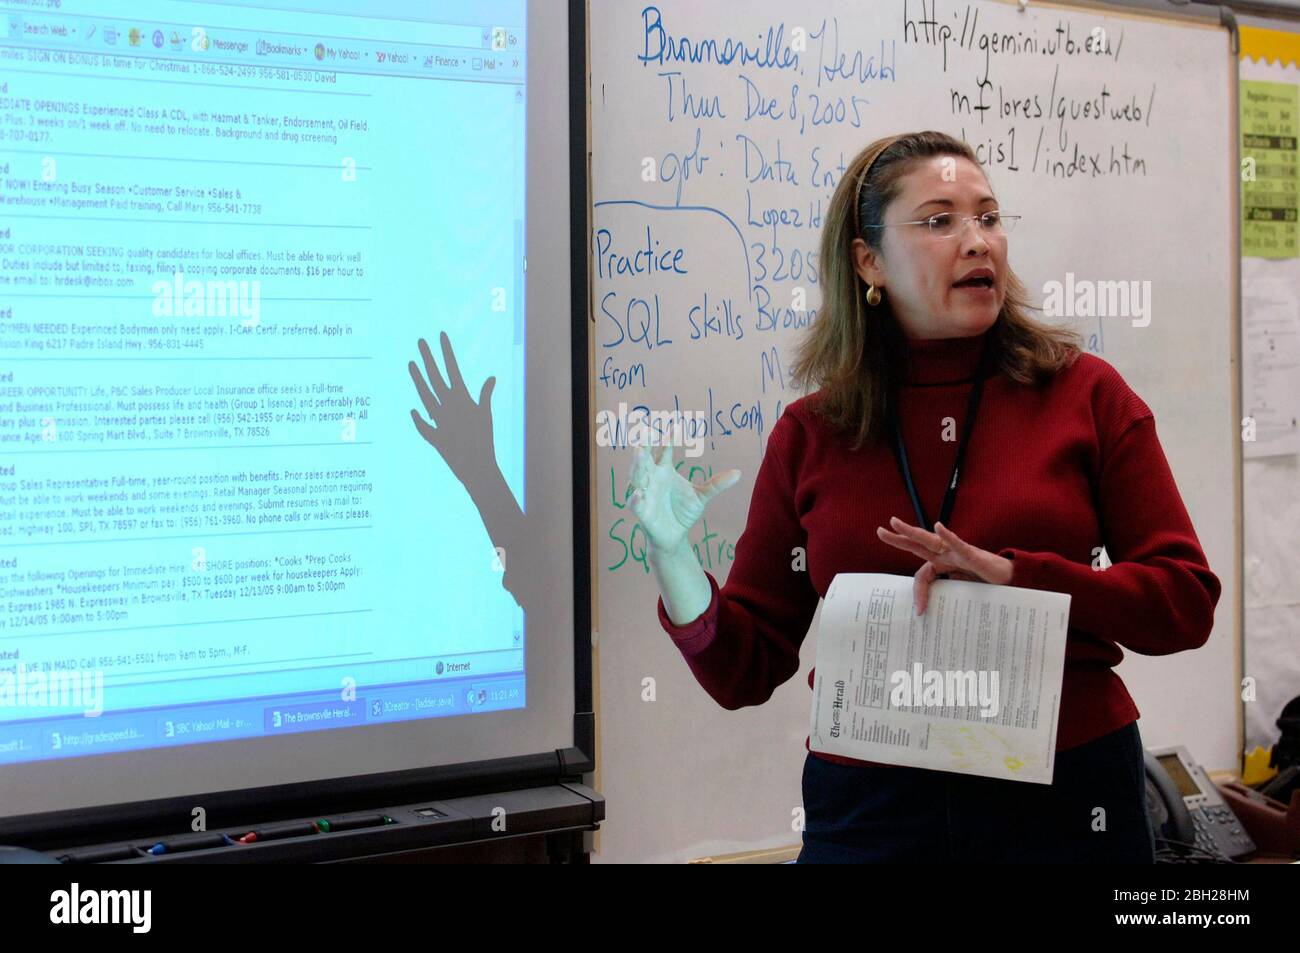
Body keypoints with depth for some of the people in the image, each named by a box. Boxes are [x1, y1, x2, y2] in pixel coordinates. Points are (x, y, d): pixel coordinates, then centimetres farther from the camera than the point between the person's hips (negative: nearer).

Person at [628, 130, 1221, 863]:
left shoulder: (1083, 394, -1)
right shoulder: (809, 435, 1)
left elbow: (1187, 601, -5)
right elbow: (745, 672, 4)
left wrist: (1011, 576, -18)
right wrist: (674, 558, -14)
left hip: (1063, 801, 0)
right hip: (868, 809, 1)